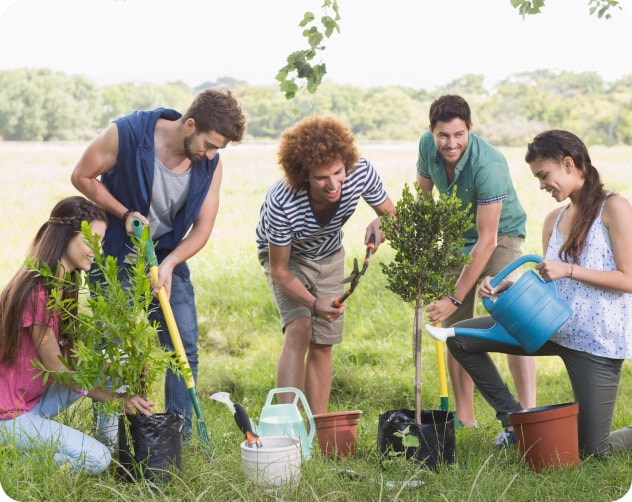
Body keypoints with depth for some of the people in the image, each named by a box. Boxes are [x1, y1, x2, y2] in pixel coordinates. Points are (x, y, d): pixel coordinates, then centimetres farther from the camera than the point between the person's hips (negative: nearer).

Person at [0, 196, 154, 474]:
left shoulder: (63, 284, 7)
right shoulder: (37, 292, -24)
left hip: (34, 399, 9)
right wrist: (117, 399, -19)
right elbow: (56, 368, -19)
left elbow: (72, 355, 3)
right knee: (96, 459, -16)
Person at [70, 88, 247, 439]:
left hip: (168, 260, 4)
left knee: (184, 347, -1)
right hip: (116, 259, -3)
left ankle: (180, 438, 10)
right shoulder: (126, 134, -22)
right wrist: (125, 214, -19)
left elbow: (202, 228, -5)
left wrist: (169, 264, -21)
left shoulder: (211, 164, -11)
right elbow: (82, 177, -9)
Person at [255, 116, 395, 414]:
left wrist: (380, 224, -36)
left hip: (329, 256, 4)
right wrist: (314, 304, -43)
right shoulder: (282, 203, -41)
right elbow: (279, 271, -29)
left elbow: (391, 215, -12)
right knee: (299, 328, -26)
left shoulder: (362, 172, -31)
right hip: (286, 255, -4)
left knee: (323, 344, 4)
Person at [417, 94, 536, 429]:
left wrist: (455, 299, -33)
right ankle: (464, 417, 14)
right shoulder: (427, 145, -15)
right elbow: (422, 195, 6)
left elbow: (488, 239, -33)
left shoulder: (489, 166, -34)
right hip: (456, 239, 6)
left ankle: (529, 415, -26)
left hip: (501, 237, -6)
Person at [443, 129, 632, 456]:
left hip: (597, 341, -7)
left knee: (593, 450, -2)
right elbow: (547, 284, 13)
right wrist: (508, 286, -6)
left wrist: (568, 270, -20)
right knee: (460, 338, -1)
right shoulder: (554, 219, 10)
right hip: (554, 328, 7)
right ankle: (515, 419, 8)